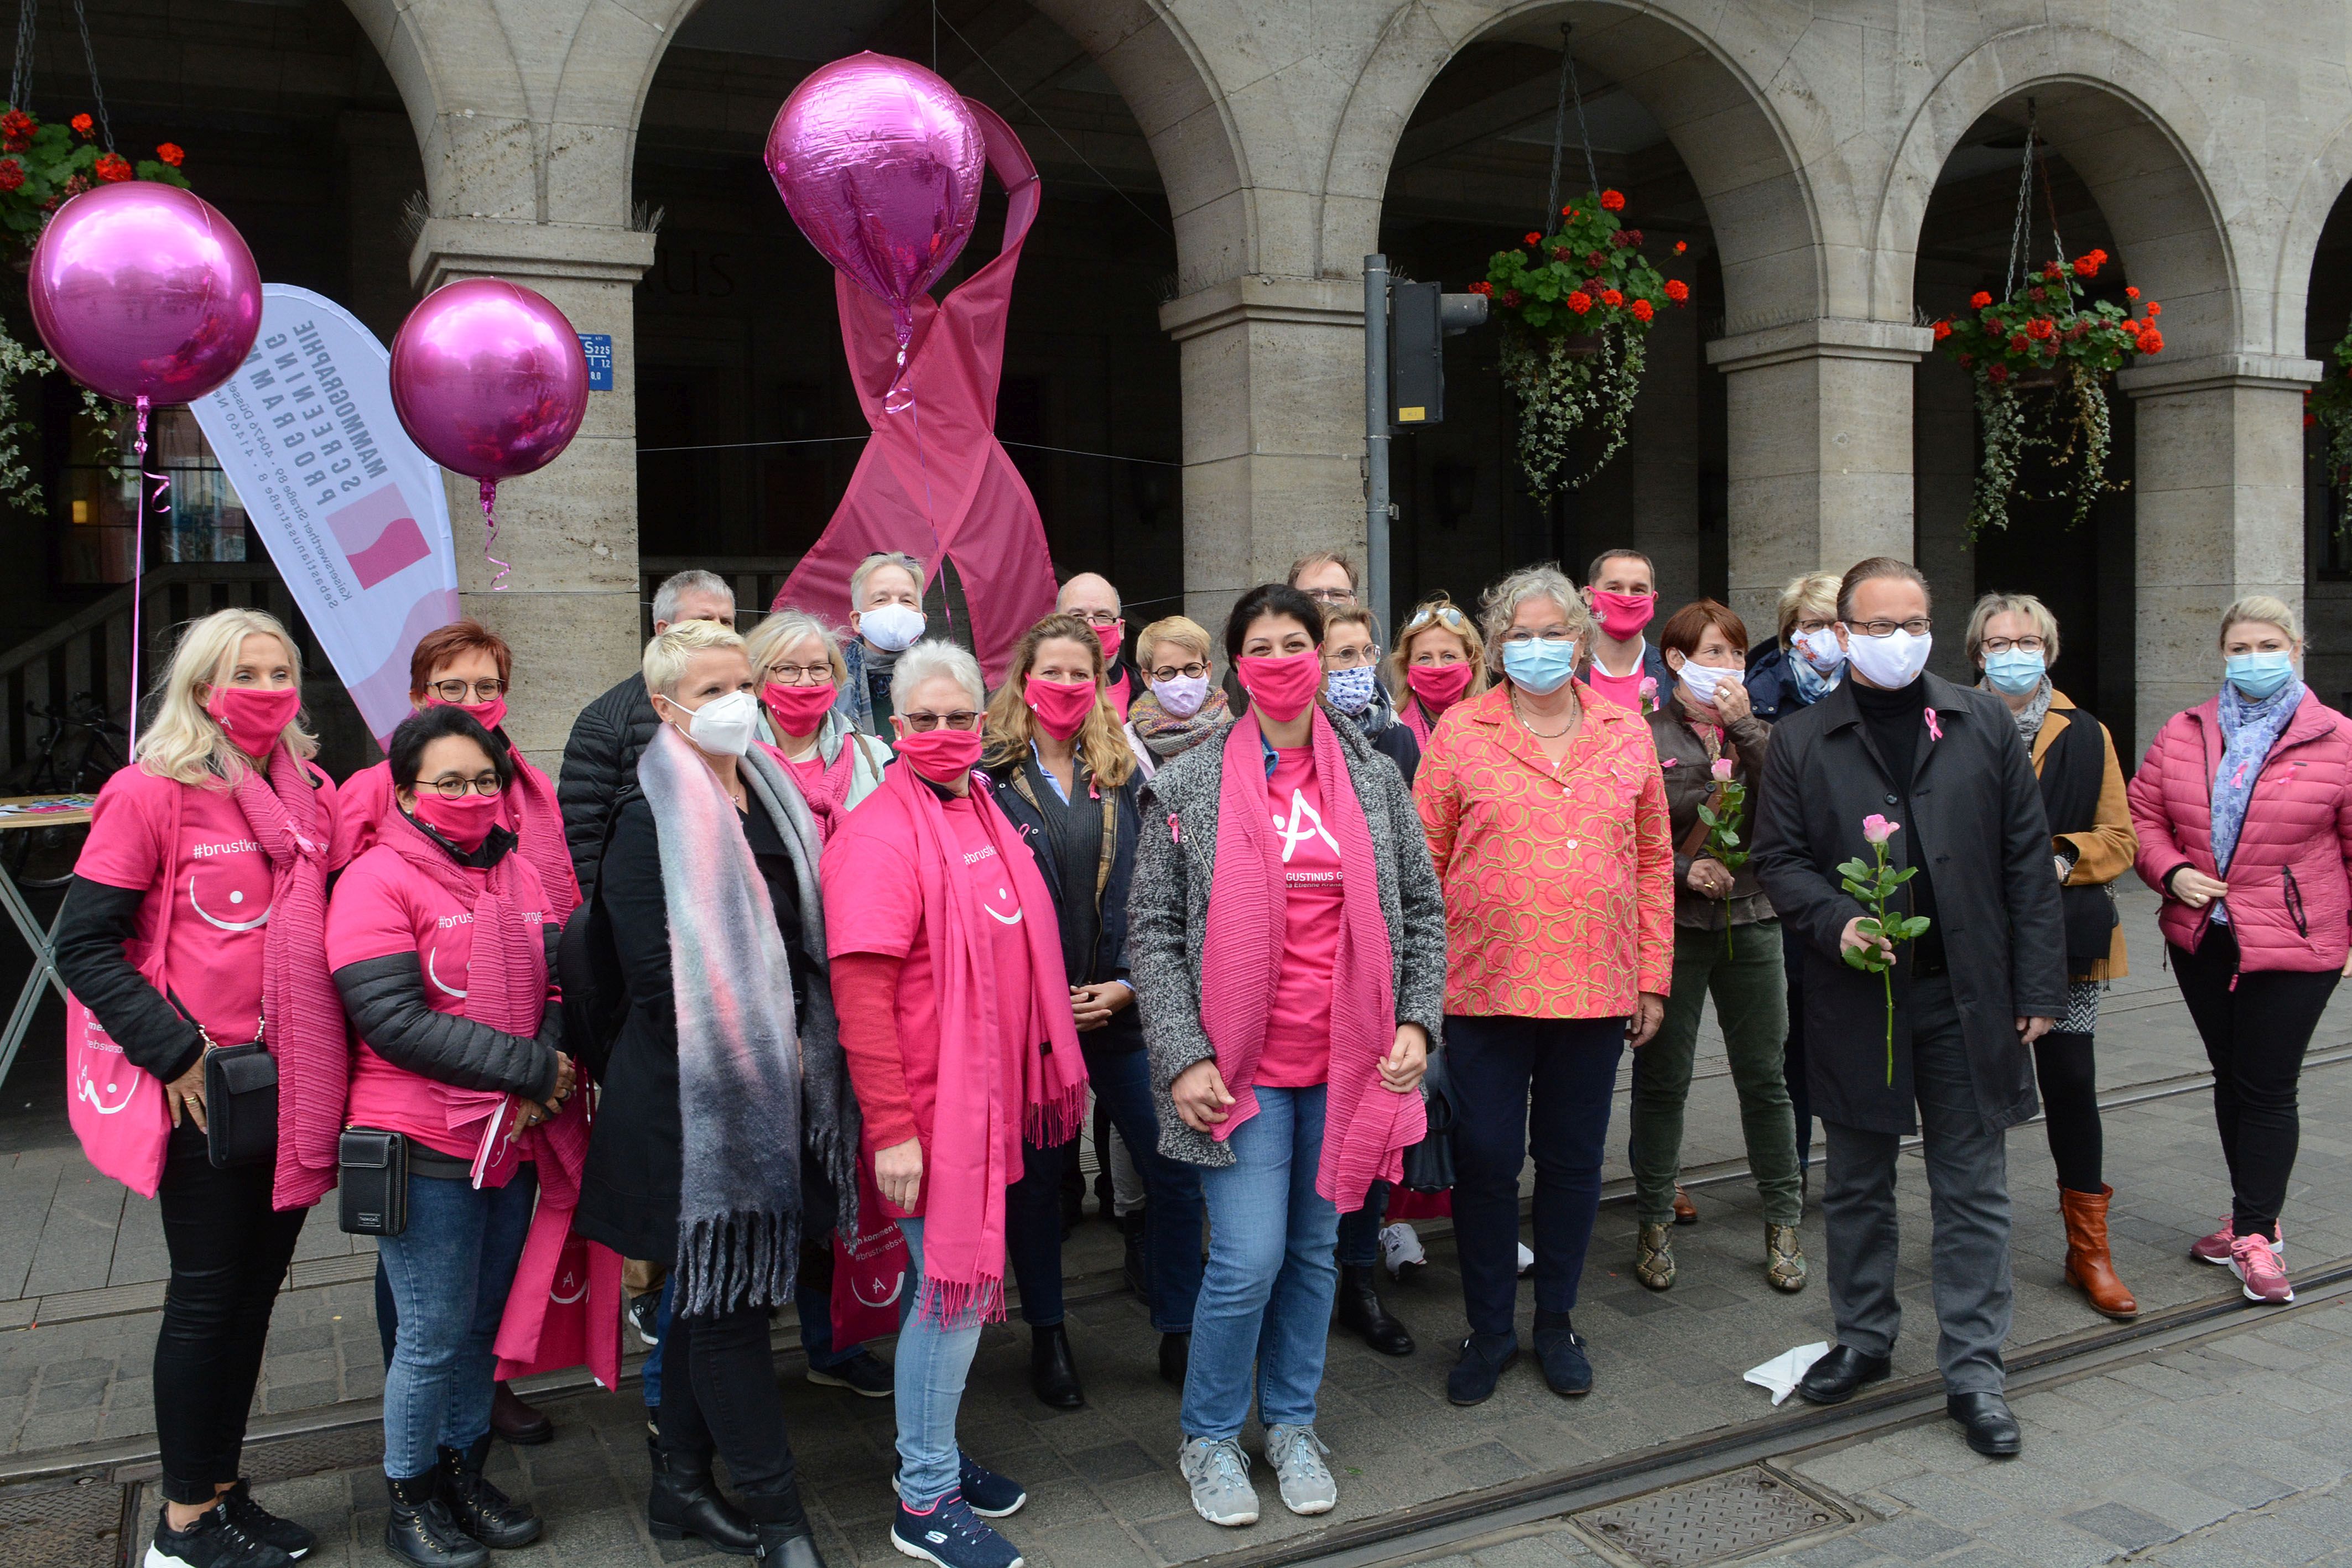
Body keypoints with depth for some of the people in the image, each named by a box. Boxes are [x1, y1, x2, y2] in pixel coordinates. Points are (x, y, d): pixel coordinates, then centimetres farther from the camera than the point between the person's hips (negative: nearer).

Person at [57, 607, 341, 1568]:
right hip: (207, 1091, -5)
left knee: (256, 1288, 14)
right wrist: (173, 1051, -16)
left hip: (296, 1084, 6)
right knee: (209, 1293, 4)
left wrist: (327, 1057, 6)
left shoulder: (311, 796, 7)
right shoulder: (151, 793, -9)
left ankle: (222, 1490, 29)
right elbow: (82, 945, -10)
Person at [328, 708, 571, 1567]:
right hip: (424, 1145, -6)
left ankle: (465, 1470, 33)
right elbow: (397, 1022, -18)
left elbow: (559, 984, 6)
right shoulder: (377, 879, -10)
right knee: (436, 1332, 2)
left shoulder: (520, 873, 9)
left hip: (513, 1140, 6)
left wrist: (544, 1089, -12)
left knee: (483, 1323, 16)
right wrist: (532, 1068, -18)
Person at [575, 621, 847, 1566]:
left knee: (710, 1296, 16)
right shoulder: (652, 818, -11)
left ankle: (681, 1488, 29)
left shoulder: (773, 798, 11)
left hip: (773, 1085, 7)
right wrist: (749, 1049, -10)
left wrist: (797, 1042, 8)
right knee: (725, 1299, 0)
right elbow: (654, 970, -16)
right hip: (696, 1096, -7)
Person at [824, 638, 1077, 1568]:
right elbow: (860, 989, -21)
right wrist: (890, 1127, -22)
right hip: (929, 1107, -8)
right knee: (953, 1289, 0)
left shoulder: (983, 812, 10)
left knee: (953, 1282, 18)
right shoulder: (881, 833, -16)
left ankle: (936, 1454, 35)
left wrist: (1038, 1074, 17)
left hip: (989, 1098, 8)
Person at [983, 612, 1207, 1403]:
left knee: (1176, 1168, 0)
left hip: (1119, 1008, 2)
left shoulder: (1125, 776, 8)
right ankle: (1047, 1336, 27)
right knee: (1035, 1176, 9)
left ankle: (1179, 1333, 16)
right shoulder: (989, 777, -1)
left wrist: (1127, 985, -5)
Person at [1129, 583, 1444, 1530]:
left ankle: (1291, 1425, 33)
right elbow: (1153, 931, -4)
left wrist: (1416, 1021, -1)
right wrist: (1183, 1056, -12)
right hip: (1243, 1064, -3)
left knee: (1315, 1250, 13)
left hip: (1346, 1061, 3)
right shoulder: (1189, 787, -2)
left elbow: (1421, 910, 11)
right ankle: (1209, 1436, 19)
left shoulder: (1374, 778, 7)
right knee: (1248, 1259, -5)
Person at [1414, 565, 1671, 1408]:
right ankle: (1490, 1329, 22)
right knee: (1485, 1158, 4)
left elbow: (1653, 862, 10)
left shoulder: (1625, 733, 7)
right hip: (1484, 985, -2)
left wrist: (1652, 980, 6)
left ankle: (1556, 1320, 30)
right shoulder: (1460, 732, -1)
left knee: (1574, 1159, 12)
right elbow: (1426, 859, 0)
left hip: (1595, 987, 2)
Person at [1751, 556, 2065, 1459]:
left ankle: (1974, 1370, 16)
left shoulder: (1984, 725, 5)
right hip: (1854, 1000, 0)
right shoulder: (1800, 742, 3)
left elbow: (2027, 859, 4)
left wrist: (2038, 986, 0)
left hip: (1968, 995, 0)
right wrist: (1835, 922, -18)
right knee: (1858, 1184, 13)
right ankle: (1863, 1338, 30)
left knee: (1973, 1189, 6)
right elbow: (1777, 858, 1)